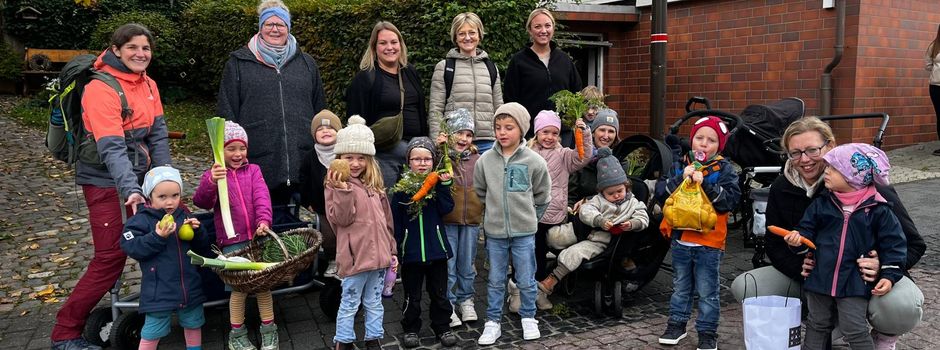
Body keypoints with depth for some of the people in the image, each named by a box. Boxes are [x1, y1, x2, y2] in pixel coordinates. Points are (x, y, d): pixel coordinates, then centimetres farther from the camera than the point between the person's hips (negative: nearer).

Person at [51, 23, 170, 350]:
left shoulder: (148, 85, 5)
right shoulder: (101, 90, -18)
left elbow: (157, 134, 3)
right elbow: (112, 148, -28)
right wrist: (130, 190, -39)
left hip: (139, 176, 8)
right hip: (105, 182, -7)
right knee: (110, 258, -8)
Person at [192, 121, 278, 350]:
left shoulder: (253, 170, 10)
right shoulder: (213, 175, 3)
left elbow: (261, 196, -5)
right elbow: (202, 202, -14)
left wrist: (264, 220, -23)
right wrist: (211, 182, -35)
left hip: (257, 236, 2)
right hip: (232, 241, -2)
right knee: (239, 287, 0)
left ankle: (269, 329, 20)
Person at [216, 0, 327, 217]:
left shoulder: (307, 64, 15)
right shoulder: (238, 63, 8)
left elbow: (321, 113, 18)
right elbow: (226, 113, 6)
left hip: (302, 165, 2)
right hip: (258, 164, -2)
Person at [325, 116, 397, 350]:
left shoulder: (375, 185, 10)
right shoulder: (337, 185, -8)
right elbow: (342, 218, -18)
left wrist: (391, 250, 16)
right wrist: (343, 190, -30)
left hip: (378, 255, 6)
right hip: (354, 256, -6)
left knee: (374, 303, 17)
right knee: (350, 304, 5)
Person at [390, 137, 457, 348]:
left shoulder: (438, 183, 1)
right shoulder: (402, 186, -4)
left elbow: (446, 209, -11)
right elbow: (395, 220, -2)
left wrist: (444, 185, -20)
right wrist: (394, 248, -5)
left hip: (436, 249, 1)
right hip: (411, 250, -1)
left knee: (439, 293, 13)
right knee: (412, 296, 12)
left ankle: (442, 327, 27)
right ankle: (411, 329, 28)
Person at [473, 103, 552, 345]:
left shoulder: (534, 161, -8)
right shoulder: (485, 160, -4)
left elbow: (542, 195, 4)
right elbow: (480, 193, 10)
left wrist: (529, 217, 6)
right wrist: (495, 212, 9)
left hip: (524, 231, -1)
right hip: (495, 231, 1)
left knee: (526, 280, 11)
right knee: (495, 281, 12)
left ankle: (528, 318, 29)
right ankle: (492, 322, 22)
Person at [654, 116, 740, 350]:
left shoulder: (724, 169, -5)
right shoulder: (679, 165, 3)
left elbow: (731, 199, -17)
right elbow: (660, 193, -5)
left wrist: (705, 184, -25)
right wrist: (680, 178, -19)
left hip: (709, 243, -3)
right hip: (680, 239, 4)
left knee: (707, 291, 7)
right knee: (680, 286, 19)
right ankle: (677, 324, 32)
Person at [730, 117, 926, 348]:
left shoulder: (868, 185, -18)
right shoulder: (782, 188, -7)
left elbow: (913, 244, -12)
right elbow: (774, 244, 1)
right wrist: (800, 266, -21)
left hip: (869, 277, -4)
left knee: (901, 309, -38)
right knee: (743, 286, -15)